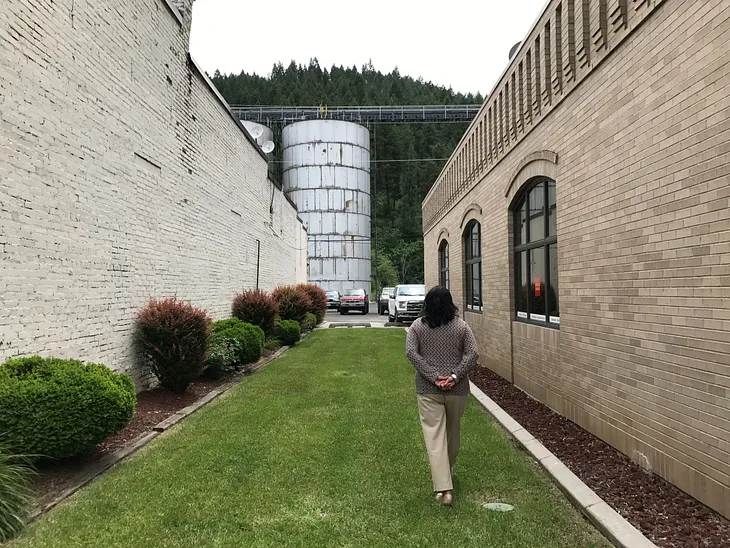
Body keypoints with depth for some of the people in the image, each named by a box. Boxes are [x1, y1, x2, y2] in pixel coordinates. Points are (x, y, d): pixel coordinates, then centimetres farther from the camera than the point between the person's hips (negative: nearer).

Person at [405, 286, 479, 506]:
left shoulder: (417, 326, 0)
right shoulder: (461, 326, 1)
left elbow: (411, 352, -12)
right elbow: (473, 353, -9)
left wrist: (433, 376, -14)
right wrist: (454, 376, -13)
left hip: (428, 390, -1)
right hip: (457, 389, 2)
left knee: (435, 436, -1)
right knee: (453, 432, 21)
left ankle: (443, 488, -8)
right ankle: (446, 471, 42)